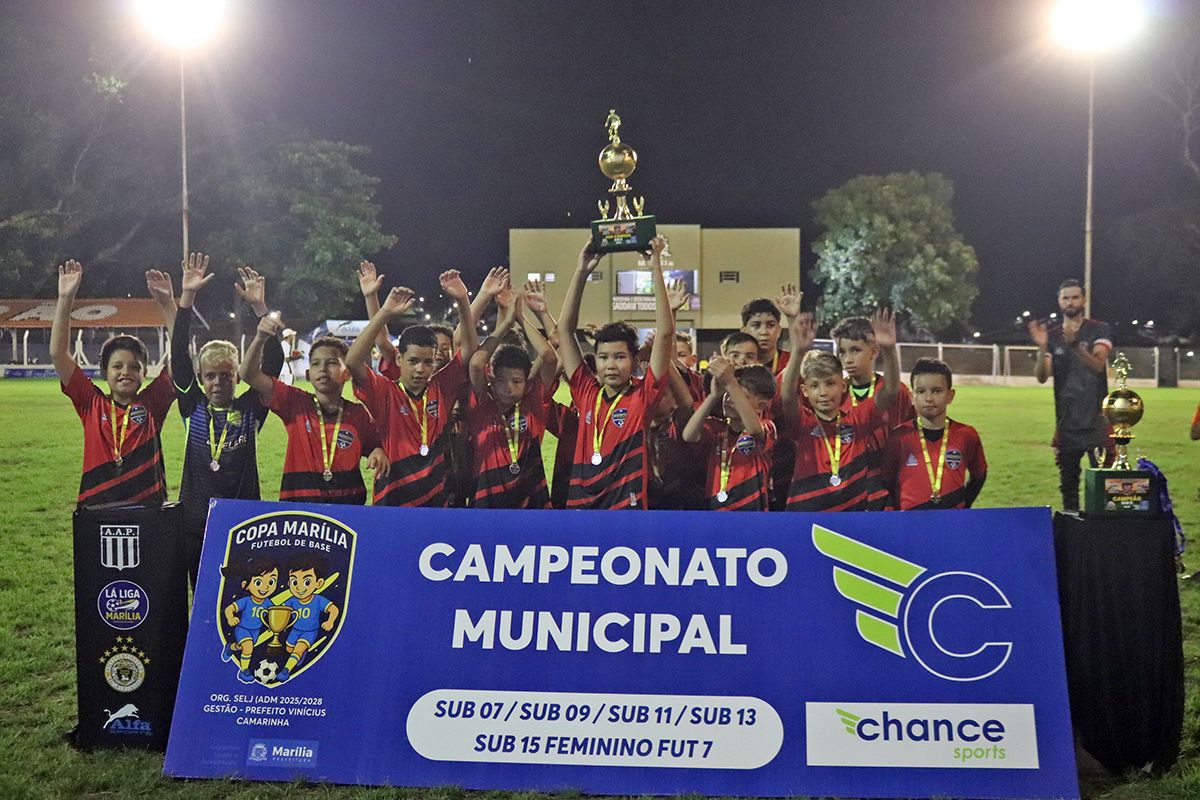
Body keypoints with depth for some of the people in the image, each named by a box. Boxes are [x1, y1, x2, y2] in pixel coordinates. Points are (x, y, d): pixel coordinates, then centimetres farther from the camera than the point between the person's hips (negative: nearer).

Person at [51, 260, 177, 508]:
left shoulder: (151, 404, 3)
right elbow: (58, 354, 1)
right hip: (96, 509, 1)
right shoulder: (93, 404, 5)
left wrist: (168, 303, -11)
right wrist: (65, 299, -6)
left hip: (149, 507, 0)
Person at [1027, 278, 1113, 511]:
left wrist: (1074, 344, -35)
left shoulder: (1099, 330, 0)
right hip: (1066, 422, 3)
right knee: (1068, 483, 9)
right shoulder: (1051, 336, 8)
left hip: (1097, 421, -3)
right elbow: (1042, 376, -4)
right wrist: (1042, 347, -21)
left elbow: (1098, 364, -18)